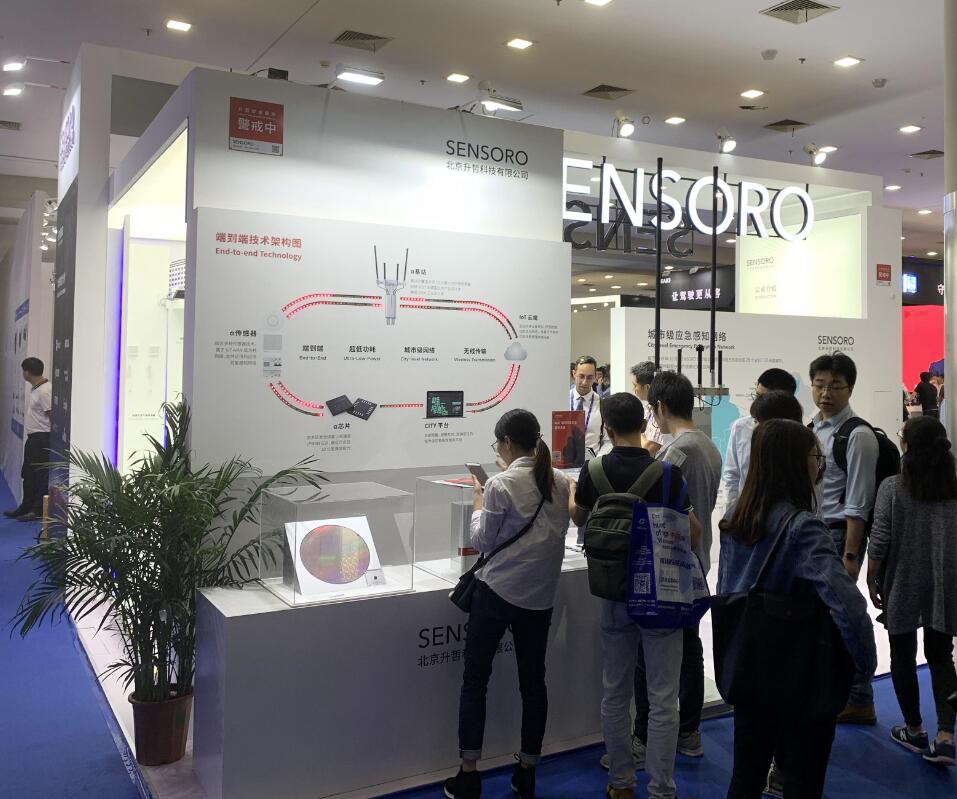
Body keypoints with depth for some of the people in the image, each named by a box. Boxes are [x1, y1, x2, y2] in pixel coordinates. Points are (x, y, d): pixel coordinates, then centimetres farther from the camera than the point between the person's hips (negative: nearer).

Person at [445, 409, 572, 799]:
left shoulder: (500, 484, -14)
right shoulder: (560, 482, 2)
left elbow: (482, 541, -8)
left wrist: (478, 505, 8)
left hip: (497, 592, -5)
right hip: (540, 595, 5)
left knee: (475, 679, 7)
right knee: (533, 681, 13)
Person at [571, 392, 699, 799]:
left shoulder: (593, 472, -5)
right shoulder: (667, 472, -13)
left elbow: (579, 518, 14)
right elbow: (693, 533, -7)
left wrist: (575, 495, 34)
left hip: (615, 593, 3)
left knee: (615, 693, 14)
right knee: (662, 698, 4)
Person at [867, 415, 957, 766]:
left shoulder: (892, 488, -11)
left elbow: (879, 543, -10)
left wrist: (872, 581, 2)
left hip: (902, 585, -3)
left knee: (903, 656, 12)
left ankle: (915, 731, 24)